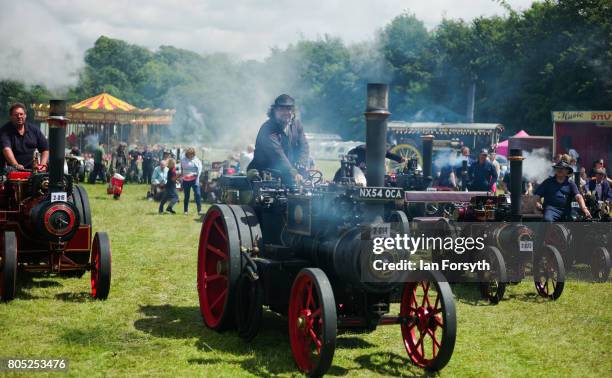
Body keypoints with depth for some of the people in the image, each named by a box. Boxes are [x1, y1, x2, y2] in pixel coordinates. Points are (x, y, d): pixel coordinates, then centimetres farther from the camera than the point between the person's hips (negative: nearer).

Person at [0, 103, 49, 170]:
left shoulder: (34, 129, 11)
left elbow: (45, 149, 14)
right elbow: (6, 149, -19)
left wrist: (42, 165, -3)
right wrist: (15, 165, -35)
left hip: (31, 170, 3)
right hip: (12, 170, -3)